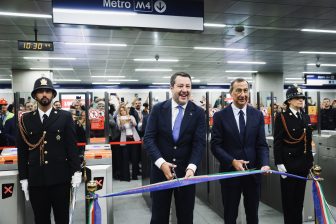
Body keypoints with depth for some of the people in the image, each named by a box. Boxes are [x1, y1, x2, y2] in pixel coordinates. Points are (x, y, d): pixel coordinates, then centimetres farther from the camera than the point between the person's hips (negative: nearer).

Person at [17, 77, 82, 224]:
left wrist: (76, 171, -6)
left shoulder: (65, 117, 2)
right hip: (35, 179, 2)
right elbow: (22, 151, 5)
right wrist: (23, 178, 2)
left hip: (60, 177, -1)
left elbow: (72, 145, -1)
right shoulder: (25, 119, 5)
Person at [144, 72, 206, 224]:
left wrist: (191, 167, -24)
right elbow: (148, 138, -6)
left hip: (186, 171, 1)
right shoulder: (158, 109, -2)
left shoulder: (198, 113, -2)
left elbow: (199, 143, -8)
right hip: (160, 170, 0)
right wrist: (161, 162, -20)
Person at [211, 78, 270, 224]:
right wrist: (232, 161, -20)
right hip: (230, 171, -2)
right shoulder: (220, 116, -6)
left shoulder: (257, 115, 2)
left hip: (253, 171, 2)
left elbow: (262, 144, 0)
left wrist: (264, 164, -17)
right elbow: (215, 145, -8)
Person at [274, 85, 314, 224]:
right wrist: (279, 163, -16)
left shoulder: (306, 117, 10)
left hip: (304, 163, 6)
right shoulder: (281, 117, -9)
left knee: (300, 195, 15)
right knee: (288, 196, 6)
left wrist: (310, 161, 12)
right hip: (289, 162, -6)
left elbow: (308, 141, 13)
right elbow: (277, 142, -12)